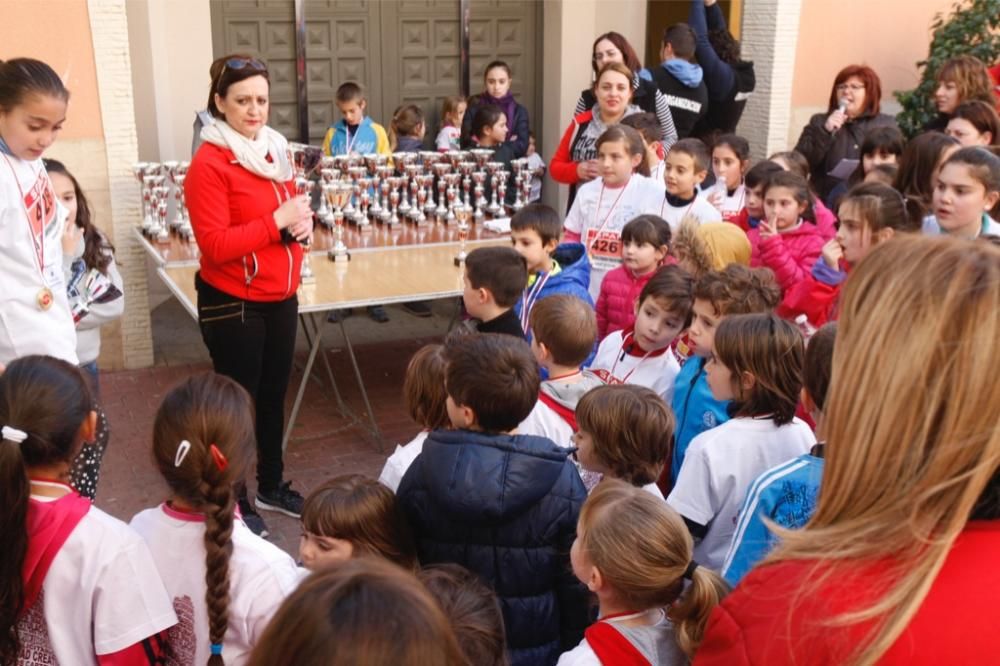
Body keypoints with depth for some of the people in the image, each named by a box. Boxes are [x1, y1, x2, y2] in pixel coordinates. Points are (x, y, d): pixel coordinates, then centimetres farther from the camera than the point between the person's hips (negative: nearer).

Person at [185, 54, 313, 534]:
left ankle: (271, 485, 35)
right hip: (232, 304, -7)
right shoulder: (208, 164, -17)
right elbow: (215, 246, -22)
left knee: (273, 395, 18)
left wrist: (302, 222, -3)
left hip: (280, 298, 7)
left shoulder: (274, 150, 7)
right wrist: (277, 222, -23)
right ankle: (234, 502, 22)